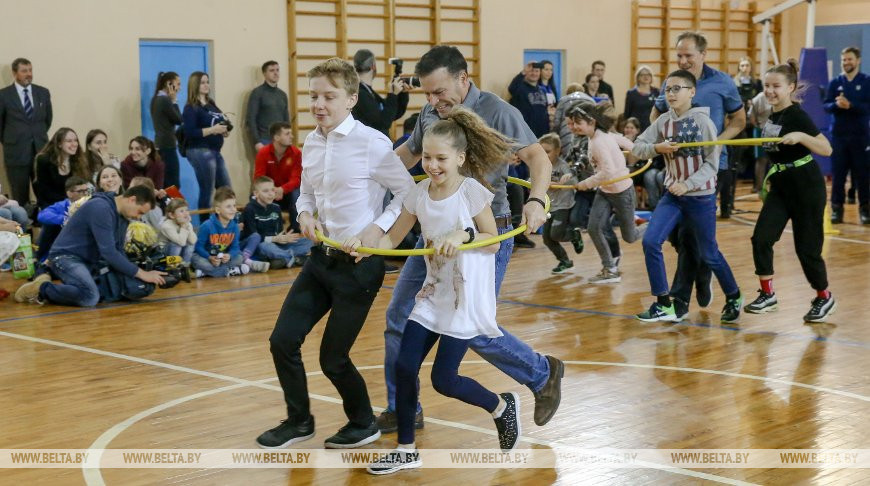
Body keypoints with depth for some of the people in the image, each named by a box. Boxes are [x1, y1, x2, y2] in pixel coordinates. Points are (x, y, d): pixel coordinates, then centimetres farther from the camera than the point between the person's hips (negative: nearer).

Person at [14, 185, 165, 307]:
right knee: (90, 297, -38)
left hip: (91, 262, 10)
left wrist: (138, 274, -2)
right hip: (67, 256, -9)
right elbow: (108, 252, -25)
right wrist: (141, 273, -21)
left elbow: (118, 252, 14)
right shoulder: (101, 208, -20)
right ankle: (40, 289, -13)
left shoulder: (123, 216, 9)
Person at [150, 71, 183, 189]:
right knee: (173, 186, -10)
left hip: (160, 144, 10)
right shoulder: (165, 100, -14)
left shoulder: (156, 99, 14)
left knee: (164, 184, 10)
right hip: (167, 145, -10)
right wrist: (174, 101, -5)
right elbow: (179, 120, -10)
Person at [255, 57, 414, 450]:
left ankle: (363, 424, 28)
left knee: (333, 358, 2)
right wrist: (305, 215, -1)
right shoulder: (311, 144, 5)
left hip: (359, 265, -7)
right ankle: (299, 421, 26)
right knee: (283, 340, 4)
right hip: (321, 258, 7)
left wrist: (378, 228, -18)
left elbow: (408, 193, -9)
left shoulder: (371, 143, -15)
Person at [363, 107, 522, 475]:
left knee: (444, 379, -7)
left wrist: (464, 235, -27)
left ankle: (502, 406, 22)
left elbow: (493, 241, -9)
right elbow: (393, 238, 3)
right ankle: (406, 450, 14)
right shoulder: (419, 193, -1)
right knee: (404, 366, -1)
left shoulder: (472, 191, -15)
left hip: (468, 298, -6)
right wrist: (365, 246, -16)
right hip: (433, 293, 6)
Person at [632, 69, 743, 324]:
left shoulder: (703, 121, -12)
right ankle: (664, 305, -3)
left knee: (709, 254, 7)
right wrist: (656, 148, -18)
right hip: (673, 194, 4)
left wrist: (688, 184, -22)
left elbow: (711, 163, -13)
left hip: (701, 196, -4)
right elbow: (637, 147, 1)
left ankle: (734, 297, 33)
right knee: (650, 242, -12)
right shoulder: (663, 121, 0)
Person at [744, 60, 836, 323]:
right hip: (780, 186, 7)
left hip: (806, 187, -7)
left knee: (806, 247, 0)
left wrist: (801, 136, -39)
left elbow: (826, 149, -26)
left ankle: (824, 298, 20)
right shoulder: (772, 116, 5)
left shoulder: (797, 116, -17)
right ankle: (767, 295, 5)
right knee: (761, 238, -6)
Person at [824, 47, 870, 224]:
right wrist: (836, 104, -20)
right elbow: (826, 106, 2)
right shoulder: (835, 83, 7)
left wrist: (850, 105, -23)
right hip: (839, 134, 2)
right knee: (838, 173, 2)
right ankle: (837, 208, 9)